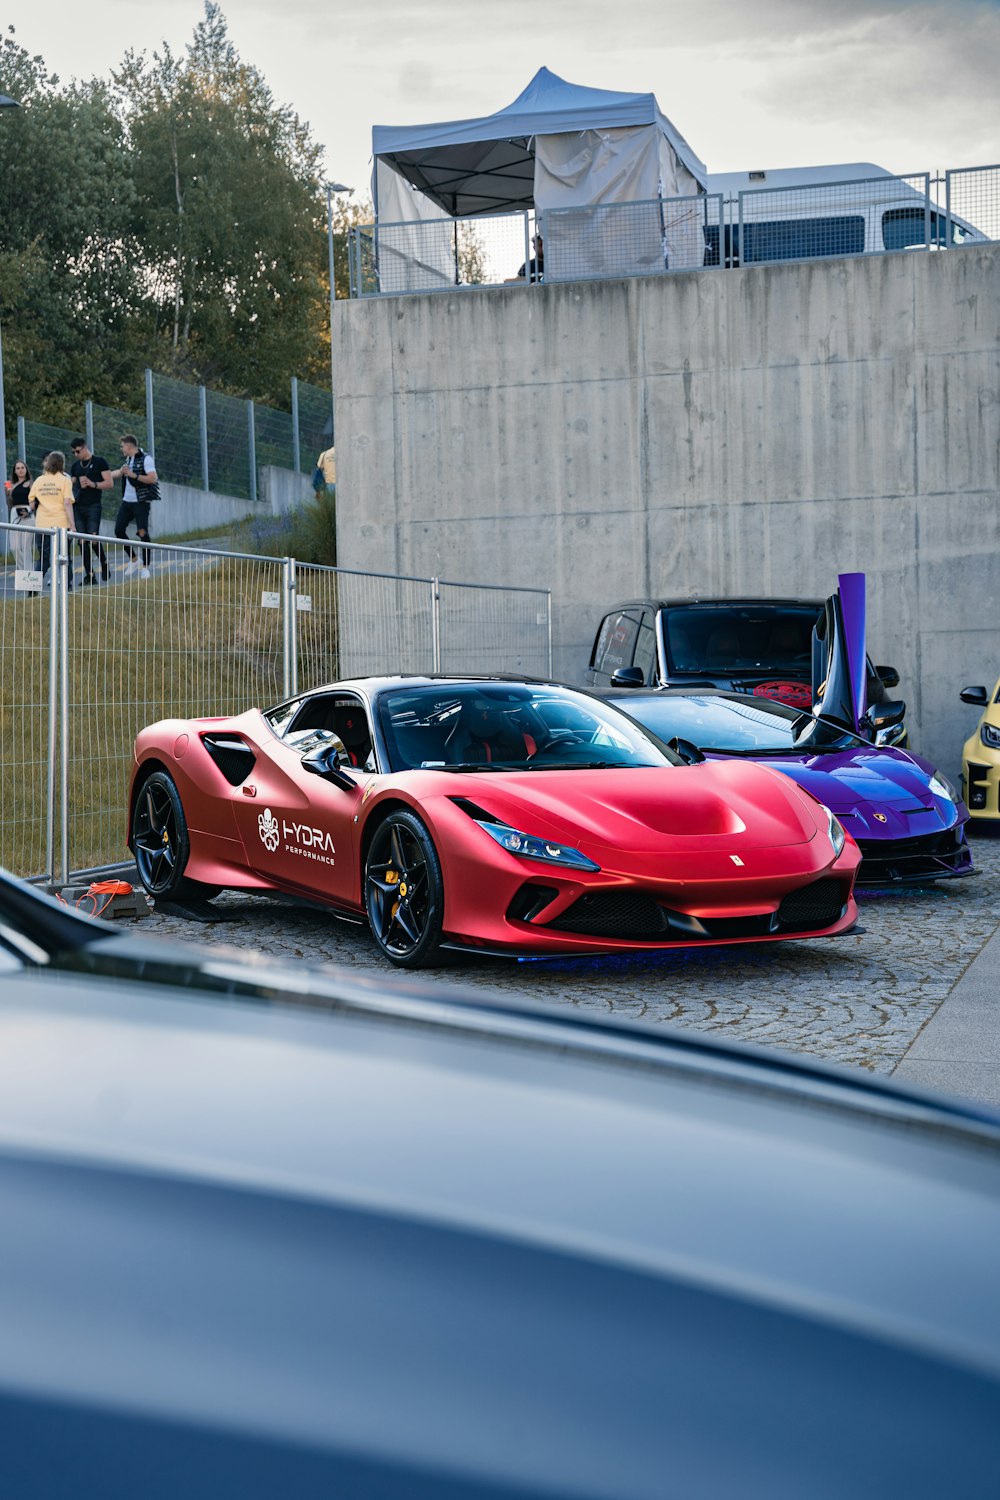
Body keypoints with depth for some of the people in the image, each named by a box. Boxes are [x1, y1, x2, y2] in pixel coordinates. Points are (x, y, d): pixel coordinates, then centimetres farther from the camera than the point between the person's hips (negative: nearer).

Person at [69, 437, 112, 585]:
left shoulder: (100, 462, 1)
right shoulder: (75, 466, 17)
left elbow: (109, 483, -4)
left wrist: (93, 484, -16)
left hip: (93, 506, -5)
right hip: (78, 506, 5)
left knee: (93, 538, -13)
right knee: (82, 542, 0)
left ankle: (104, 563, 14)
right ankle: (89, 575, 3)